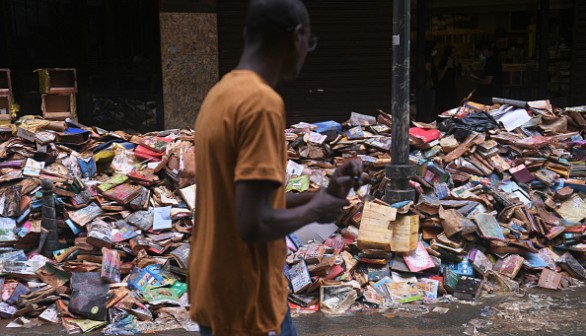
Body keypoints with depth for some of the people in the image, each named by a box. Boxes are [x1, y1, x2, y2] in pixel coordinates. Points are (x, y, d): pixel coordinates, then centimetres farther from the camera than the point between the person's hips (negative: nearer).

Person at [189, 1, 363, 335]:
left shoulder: (221, 93, 7)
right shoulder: (262, 102, -22)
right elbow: (253, 224, -26)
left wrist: (323, 193, 9)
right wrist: (314, 210, -9)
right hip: (248, 307, -9)